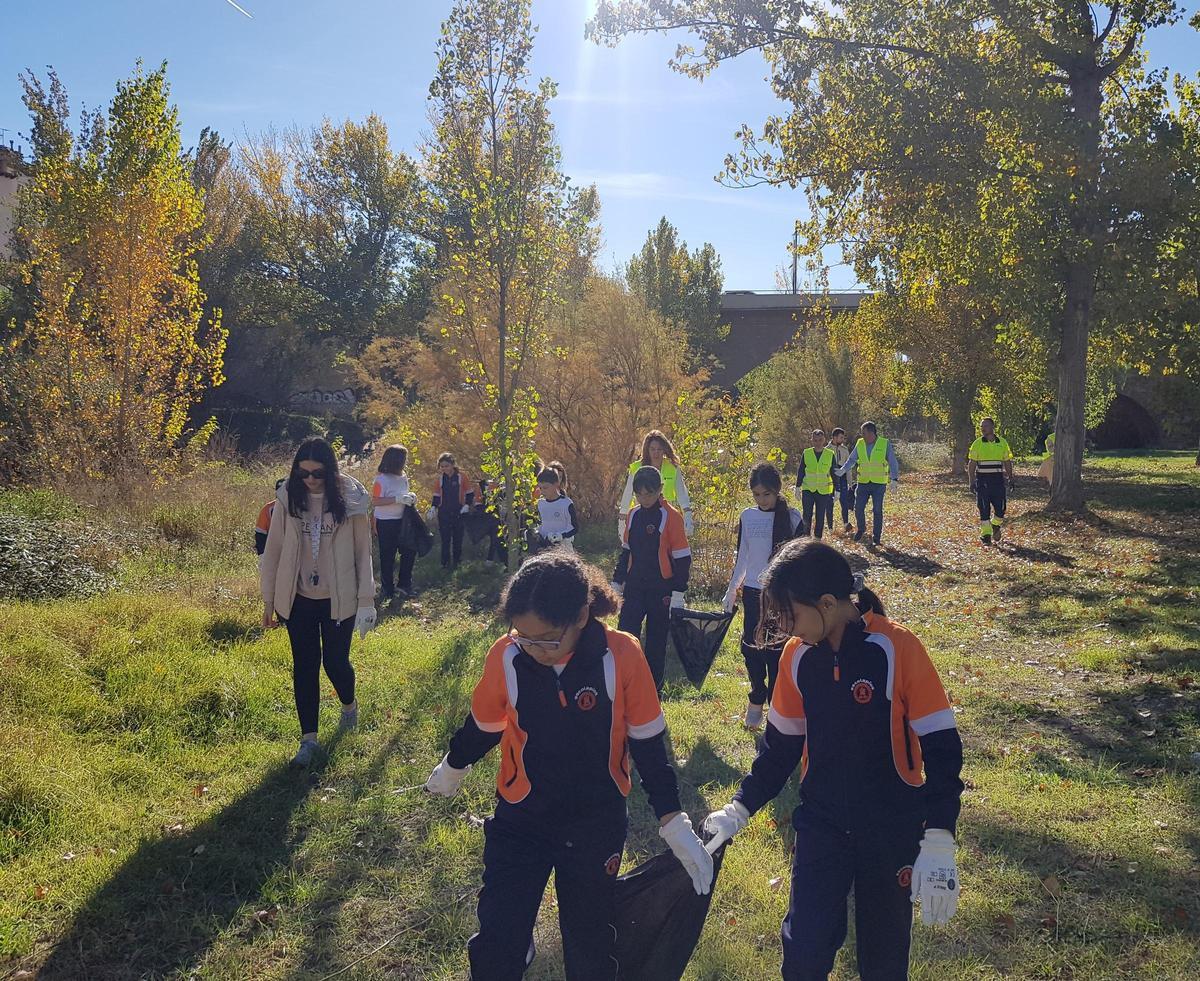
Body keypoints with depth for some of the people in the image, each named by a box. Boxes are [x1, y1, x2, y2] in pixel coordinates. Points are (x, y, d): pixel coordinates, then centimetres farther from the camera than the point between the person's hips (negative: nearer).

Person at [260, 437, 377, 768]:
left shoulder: (350, 499, -10)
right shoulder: (288, 498, -6)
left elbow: (363, 551, -4)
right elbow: (273, 549, 1)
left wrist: (366, 599, -4)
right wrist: (269, 599, 4)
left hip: (338, 599, -2)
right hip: (298, 598, 2)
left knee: (335, 662, 8)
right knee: (304, 666, 8)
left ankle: (349, 704, 42)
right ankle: (308, 739, 20)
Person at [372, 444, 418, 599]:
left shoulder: (403, 476, 7)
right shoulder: (381, 479, -16)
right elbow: (375, 501, -21)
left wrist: (410, 497, -1)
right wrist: (398, 499, -26)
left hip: (402, 520, 7)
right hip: (386, 523, -7)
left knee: (410, 550, 6)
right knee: (387, 556, 3)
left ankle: (404, 584, 17)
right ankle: (388, 588, 14)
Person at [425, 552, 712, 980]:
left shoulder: (622, 657, -21)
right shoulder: (506, 656, -18)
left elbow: (648, 742, -9)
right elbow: (483, 727, 2)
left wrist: (674, 824, -7)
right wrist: (451, 769, 18)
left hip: (596, 826, 0)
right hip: (519, 821, 1)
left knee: (589, 945, 16)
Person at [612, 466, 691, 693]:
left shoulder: (671, 517, -10)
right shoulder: (633, 516, 7)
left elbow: (682, 558, -9)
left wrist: (678, 593, -11)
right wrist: (617, 582, 16)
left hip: (661, 591, -4)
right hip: (634, 589, 5)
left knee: (656, 642, 6)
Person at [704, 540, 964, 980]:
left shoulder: (897, 649, -18)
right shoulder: (797, 655, -4)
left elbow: (941, 748, -14)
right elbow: (782, 744, 8)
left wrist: (938, 844, -18)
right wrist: (740, 809, 5)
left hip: (893, 830, -3)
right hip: (820, 825, 3)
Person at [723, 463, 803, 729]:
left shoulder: (792, 517, -5)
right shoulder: (747, 517, 3)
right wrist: (731, 591, 12)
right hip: (753, 591, 3)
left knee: (776, 648, -3)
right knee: (751, 646, 1)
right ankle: (757, 699, 18)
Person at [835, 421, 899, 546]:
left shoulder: (885, 444, -5)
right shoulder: (860, 444, 3)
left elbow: (893, 463, -4)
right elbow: (851, 460, 6)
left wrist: (894, 480, -14)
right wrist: (842, 470, -12)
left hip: (879, 483, -3)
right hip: (863, 483, 3)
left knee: (877, 510, 1)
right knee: (858, 508, -1)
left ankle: (876, 536, 14)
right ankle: (860, 529, 24)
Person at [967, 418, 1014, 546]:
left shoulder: (1002, 443, 6)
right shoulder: (977, 444, 1)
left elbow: (1007, 463, 12)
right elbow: (971, 464, 1)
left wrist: (1010, 479, 7)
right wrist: (972, 481, -6)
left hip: (998, 480, 1)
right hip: (982, 480, -1)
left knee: (1001, 507, 0)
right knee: (984, 509, -2)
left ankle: (996, 526, 29)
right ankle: (985, 535, 4)